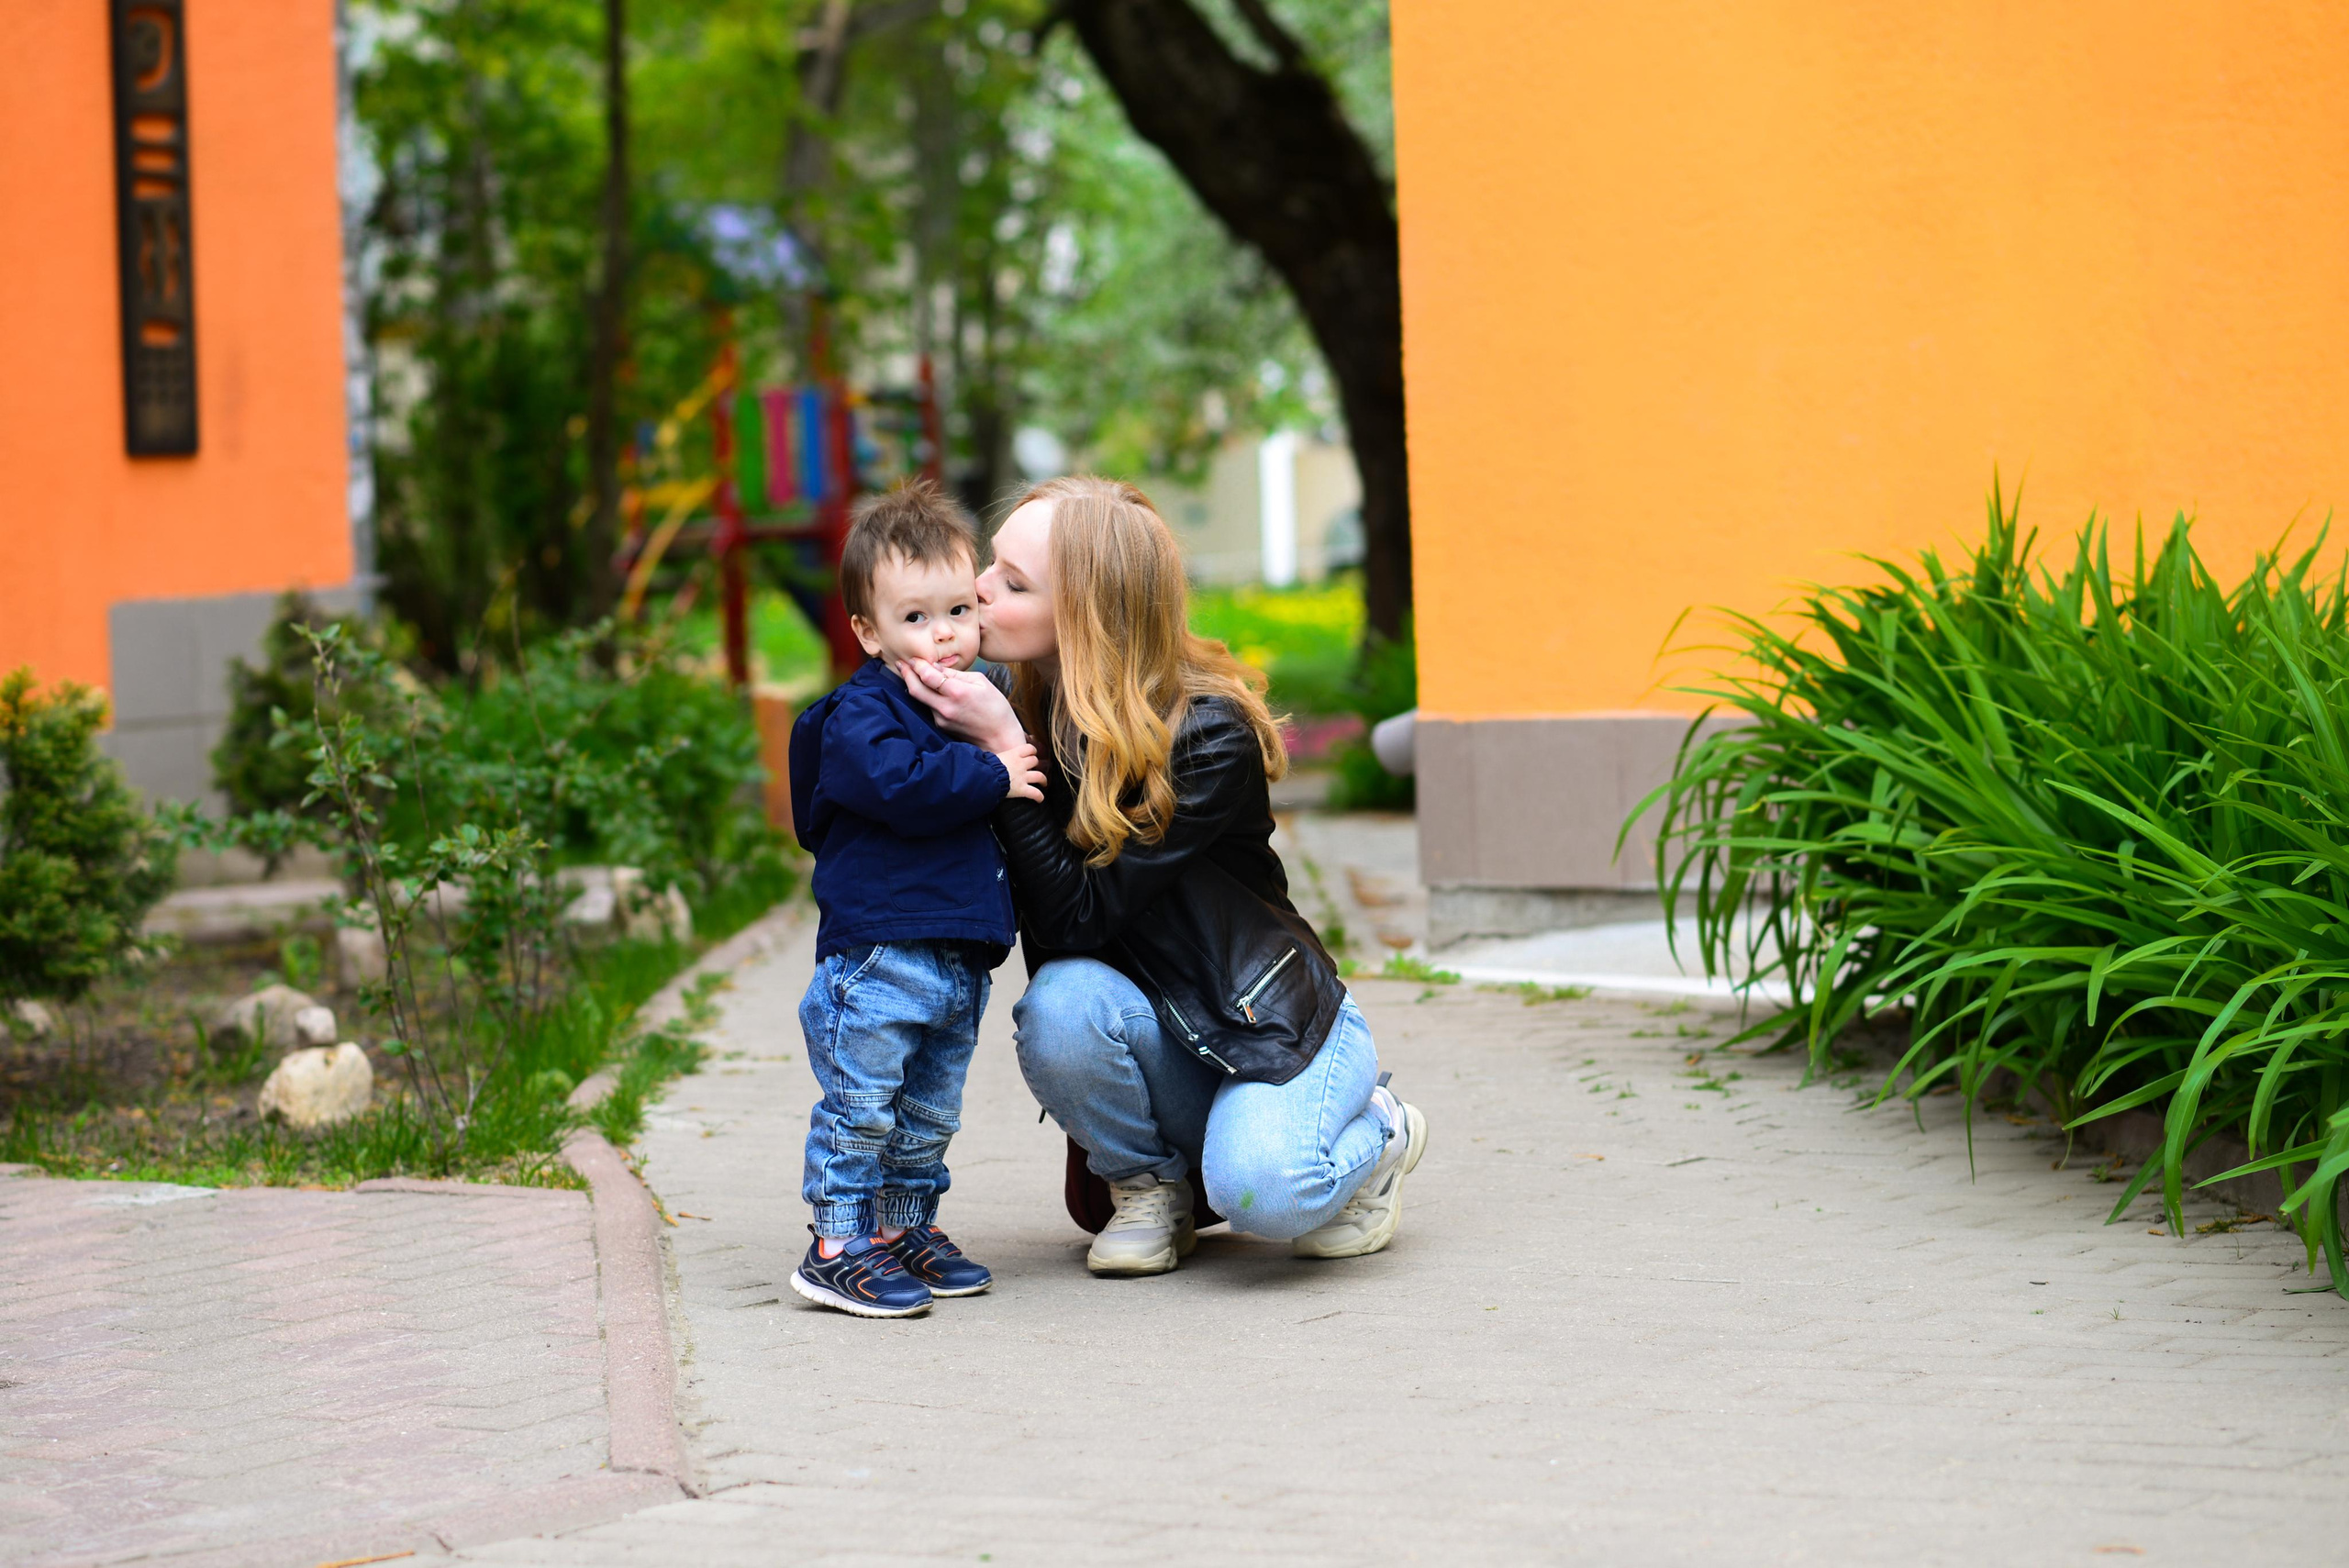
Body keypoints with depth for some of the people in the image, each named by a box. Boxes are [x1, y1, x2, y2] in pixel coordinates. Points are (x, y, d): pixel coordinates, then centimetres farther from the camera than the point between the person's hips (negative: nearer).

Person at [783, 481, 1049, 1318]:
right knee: (861, 1104, -4)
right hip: (879, 951, -8)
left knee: (930, 1113, 16)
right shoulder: (860, 716, -10)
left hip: (960, 957, 8)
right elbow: (901, 785, -26)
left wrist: (1008, 750, 9)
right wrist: (992, 774, -18)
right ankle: (836, 1246, 2)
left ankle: (906, 1227, 27)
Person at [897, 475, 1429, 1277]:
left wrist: (1004, 751, -30)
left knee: (1258, 1189, -33)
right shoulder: (1014, 709, -7)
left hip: (1277, 1027, -4)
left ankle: (1375, 1135, 3)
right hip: (1152, 1041, 4)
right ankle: (1150, 1187, -2)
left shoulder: (1211, 735, -23)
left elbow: (1083, 916, -27)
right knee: (1061, 1003, -31)